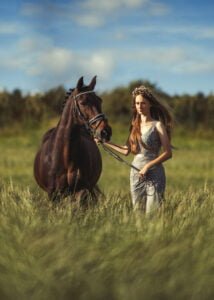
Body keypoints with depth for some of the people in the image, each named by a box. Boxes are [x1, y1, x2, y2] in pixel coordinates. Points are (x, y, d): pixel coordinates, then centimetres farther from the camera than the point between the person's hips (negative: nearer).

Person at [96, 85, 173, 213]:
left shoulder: (157, 125, -5)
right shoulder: (135, 126, 12)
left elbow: (168, 153, -10)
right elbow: (126, 150, 15)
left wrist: (148, 166, -17)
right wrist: (105, 142, 15)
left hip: (154, 174, -6)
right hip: (136, 174, 6)